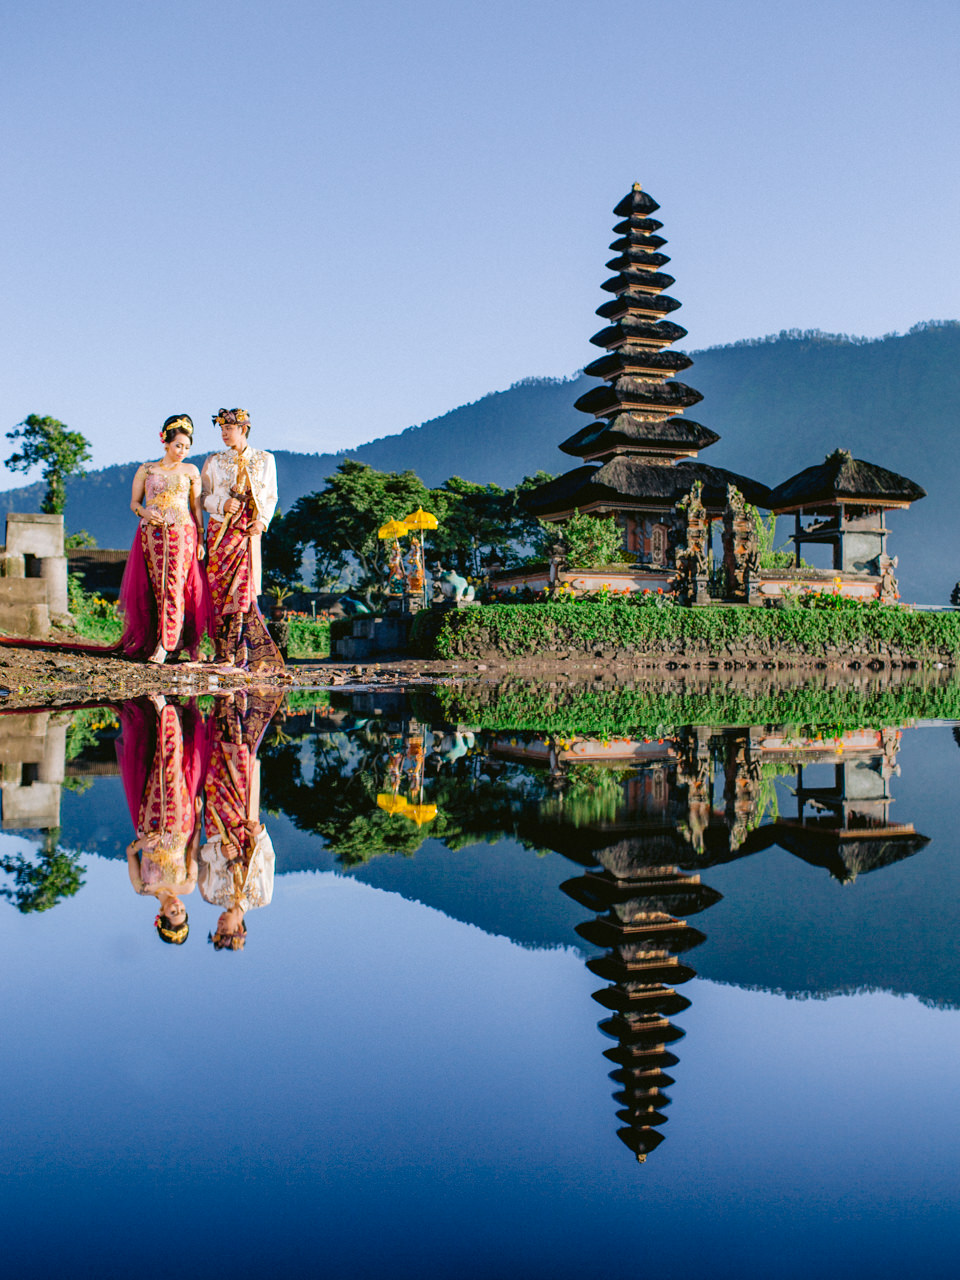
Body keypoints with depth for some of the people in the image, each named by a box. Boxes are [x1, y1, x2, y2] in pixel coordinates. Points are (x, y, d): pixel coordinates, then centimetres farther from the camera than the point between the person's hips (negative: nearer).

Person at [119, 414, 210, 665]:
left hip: (182, 533, -1)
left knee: (174, 587, -11)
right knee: (157, 587, -1)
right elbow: (134, 502, 14)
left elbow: (197, 507, 10)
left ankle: (164, 645, -14)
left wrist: (200, 540, 3)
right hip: (151, 533, 1)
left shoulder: (190, 471, 12)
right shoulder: (146, 470, 13)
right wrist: (145, 513, -9)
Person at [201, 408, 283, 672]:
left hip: (249, 532, 0)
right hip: (221, 531, 1)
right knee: (220, 590, -5)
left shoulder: (265, 460, 9)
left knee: (242, 588, -7)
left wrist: (262, 521, -6)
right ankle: (227, 653, 0)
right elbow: (202, 496, 9)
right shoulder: (214, 462, 9)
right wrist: (222, 504, -10)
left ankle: (234, 653, -1)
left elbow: (271, 496, 11)